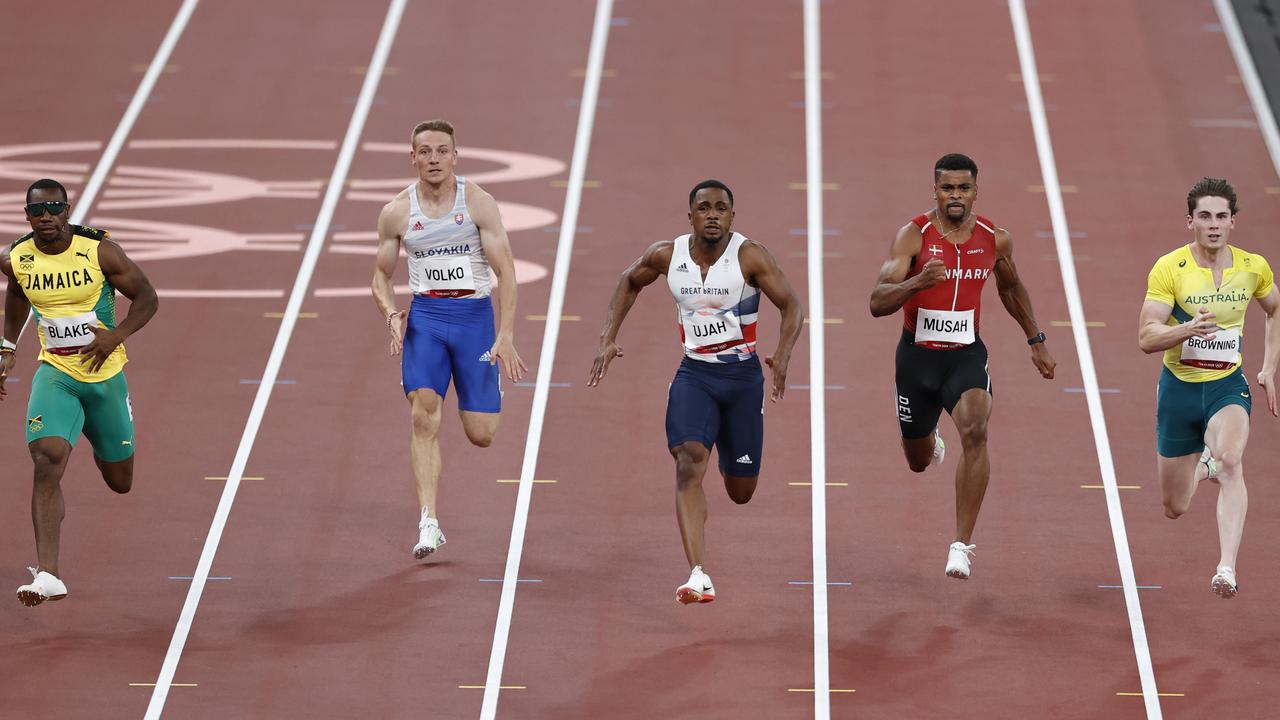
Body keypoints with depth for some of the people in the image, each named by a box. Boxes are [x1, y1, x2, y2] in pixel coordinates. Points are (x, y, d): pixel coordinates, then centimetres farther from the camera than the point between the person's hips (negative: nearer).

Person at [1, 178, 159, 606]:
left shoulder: (100, 252, -14)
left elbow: (146, 298, -6)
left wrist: (116, 335, -22)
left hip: (105, 374, 0)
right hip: (55, 375, 0)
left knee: (120, 482, 15)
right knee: (47, 462, -25)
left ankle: (102, 445, 57)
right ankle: (47, 575, -30)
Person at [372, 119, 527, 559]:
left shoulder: (479, 203, -5)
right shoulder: (397, 213, 2)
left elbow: (505, 271, -7)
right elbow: (381, 275, 12)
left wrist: (506, 336, -16)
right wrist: (391, 315, -9)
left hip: (474, 313, -1)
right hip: (424, 316, 1)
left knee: (481, 435, 0)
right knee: (424, 416, -18)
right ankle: (429, 523, -17)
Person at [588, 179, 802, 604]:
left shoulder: (750, 257, -13)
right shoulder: (667, 255, -4)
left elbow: (791, 306, -15)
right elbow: (629, 283, 16)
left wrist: (783, 356, -32)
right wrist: (609, 340, 8)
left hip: (742, 376, -1)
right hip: (694, 374, 1)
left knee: (741, 492, 10)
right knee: (689, 465, -23)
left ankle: (731, 463, 52)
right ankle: (699, 576, -31)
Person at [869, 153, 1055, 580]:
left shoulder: (995, 240, -3)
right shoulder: (914, 236, -14)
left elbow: (1011, 288, 20)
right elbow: (877, 303, -22)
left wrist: (1036, 341, 23)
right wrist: (918, 282, -40)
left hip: (966, 355, 0)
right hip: (917, 355, 0)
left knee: (975, 432, -28)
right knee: (918, 462, 16)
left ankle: (962, 545, -25)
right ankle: (931, 443, 59)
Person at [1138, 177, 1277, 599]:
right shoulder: (1169, 269, -13)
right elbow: (1146, 338, -18)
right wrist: (1189, 329, -37)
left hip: (1227, 386, 0)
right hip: (1179, 387, 0)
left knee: (1230, 461, -32)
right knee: (1175, 508, 11)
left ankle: (1226, 569, -34)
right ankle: (1204, 465, 49)